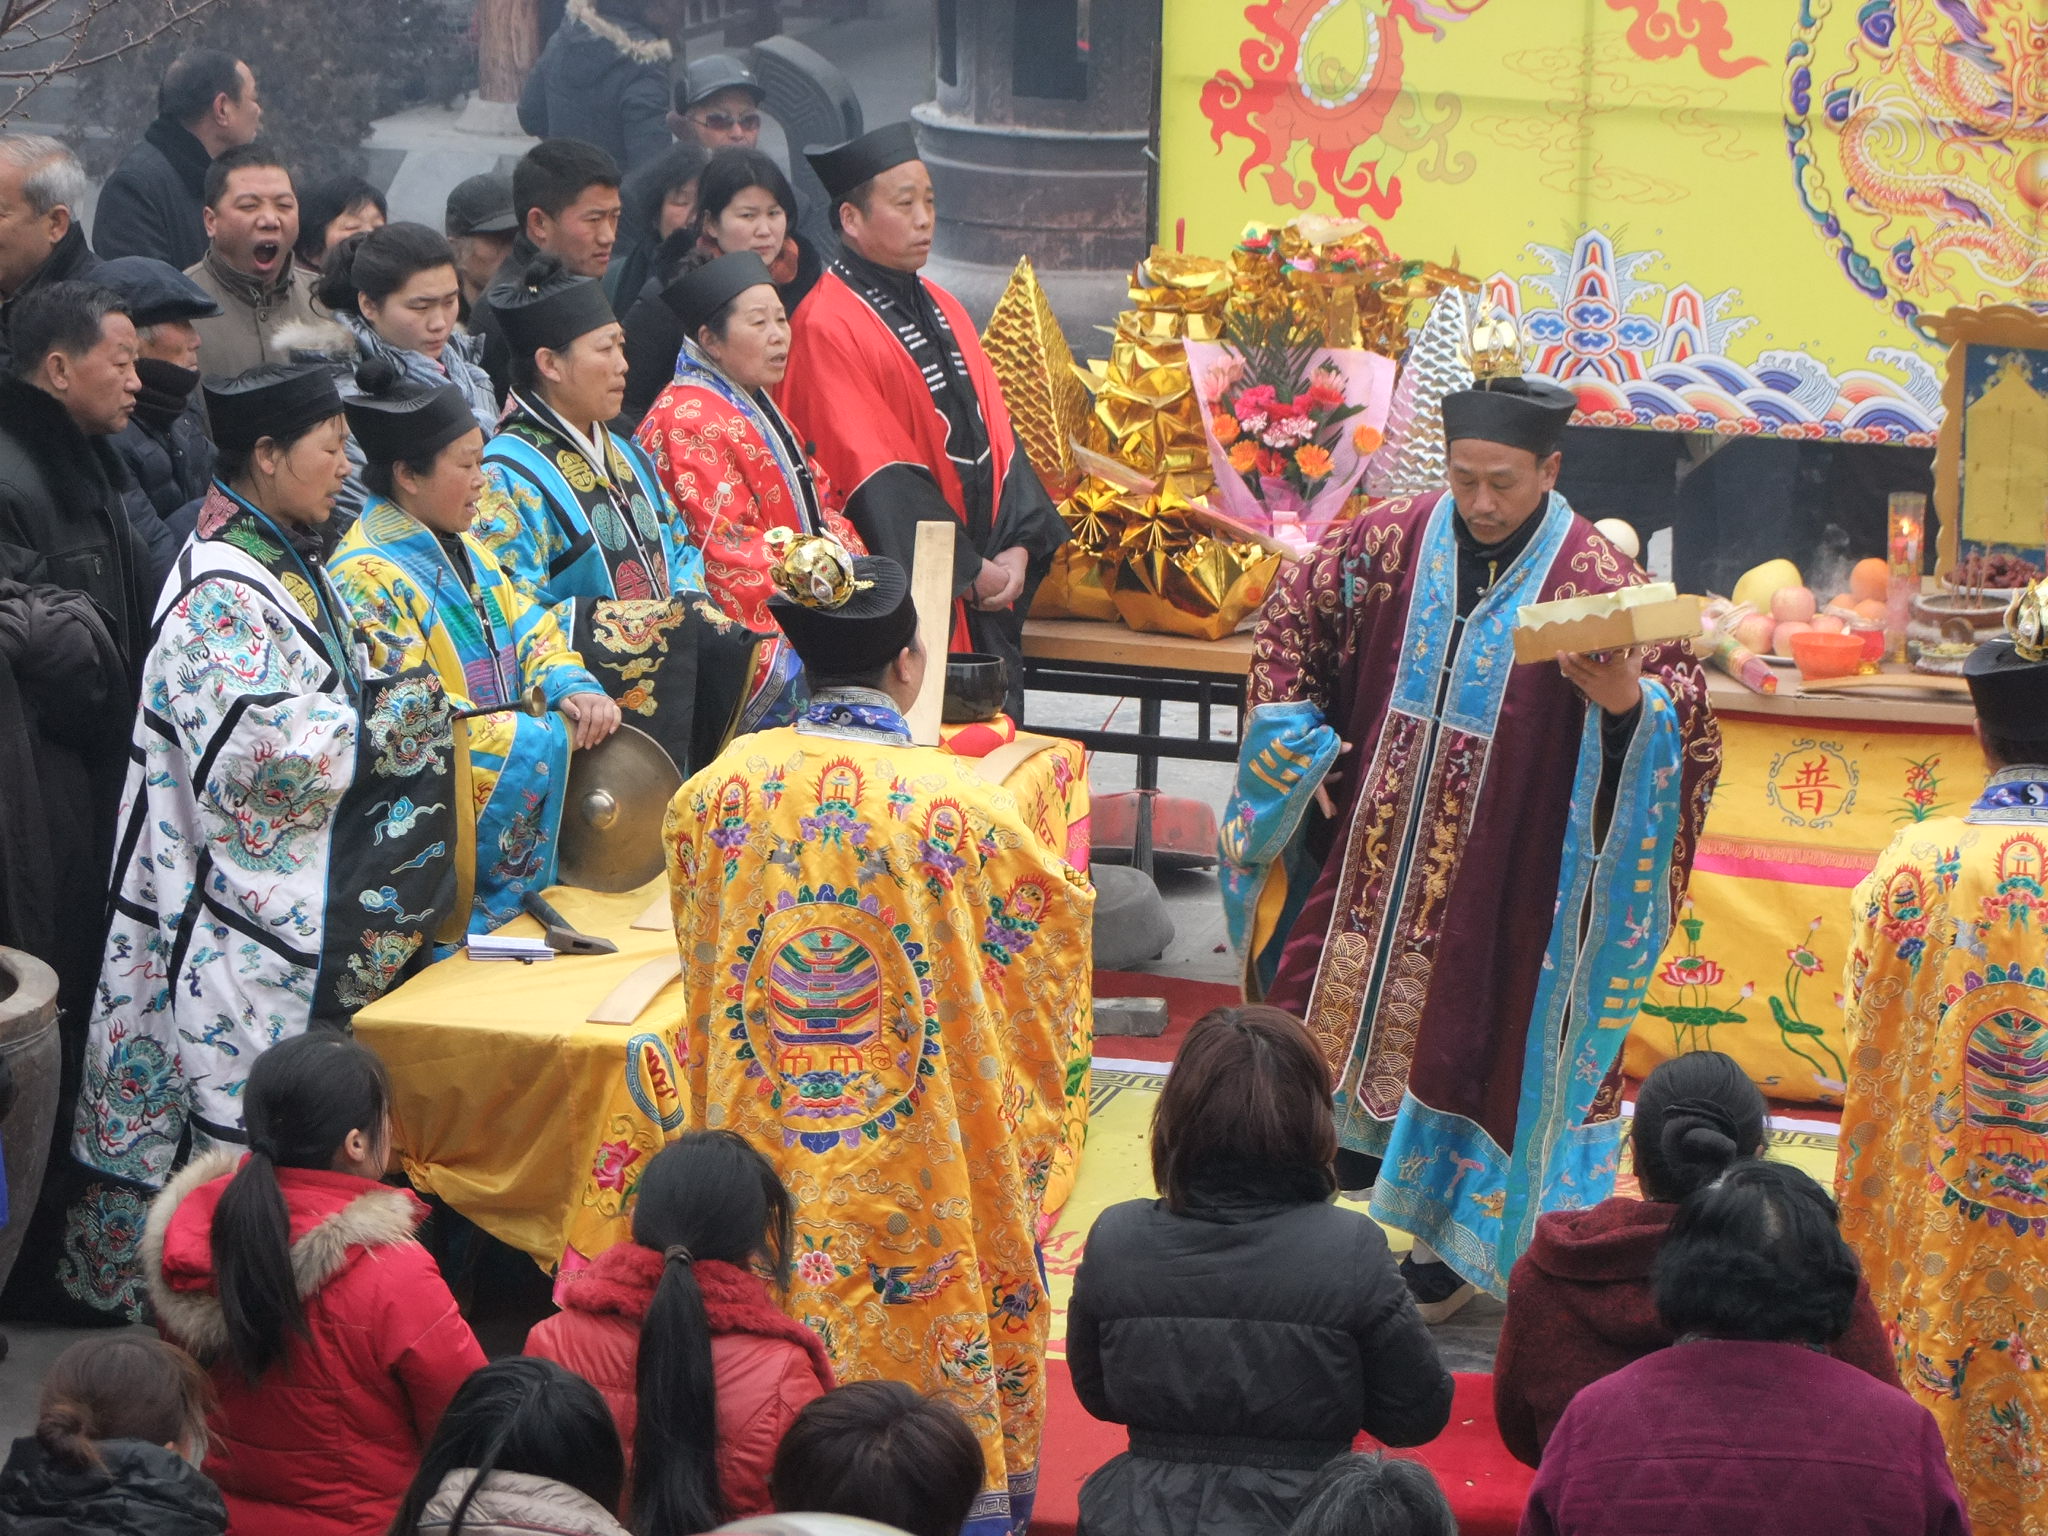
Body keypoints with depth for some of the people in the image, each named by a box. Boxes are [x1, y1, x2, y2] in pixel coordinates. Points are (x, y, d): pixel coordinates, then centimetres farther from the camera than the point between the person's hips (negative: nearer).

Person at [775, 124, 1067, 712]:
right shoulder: (829, 327, -12)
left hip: (987, 596, 8)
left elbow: (996, 434, 12)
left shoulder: (942, 310, 15)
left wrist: (1018, 548, -3)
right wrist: (968, 571, -14)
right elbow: (876, 478, -16)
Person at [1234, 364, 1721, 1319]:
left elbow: (1681, 700, -17)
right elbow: (1290, 621, 11)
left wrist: (1627, 700, -39)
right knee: (1328, 995, 11)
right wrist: (1301, 742, 4)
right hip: (1375, 852, 4)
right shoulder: (1390, 541, -3)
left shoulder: (1595, 580, -14)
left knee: (1468, 1036, 6)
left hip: (1500, 875, -3)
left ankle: (1448, 1239, 24)